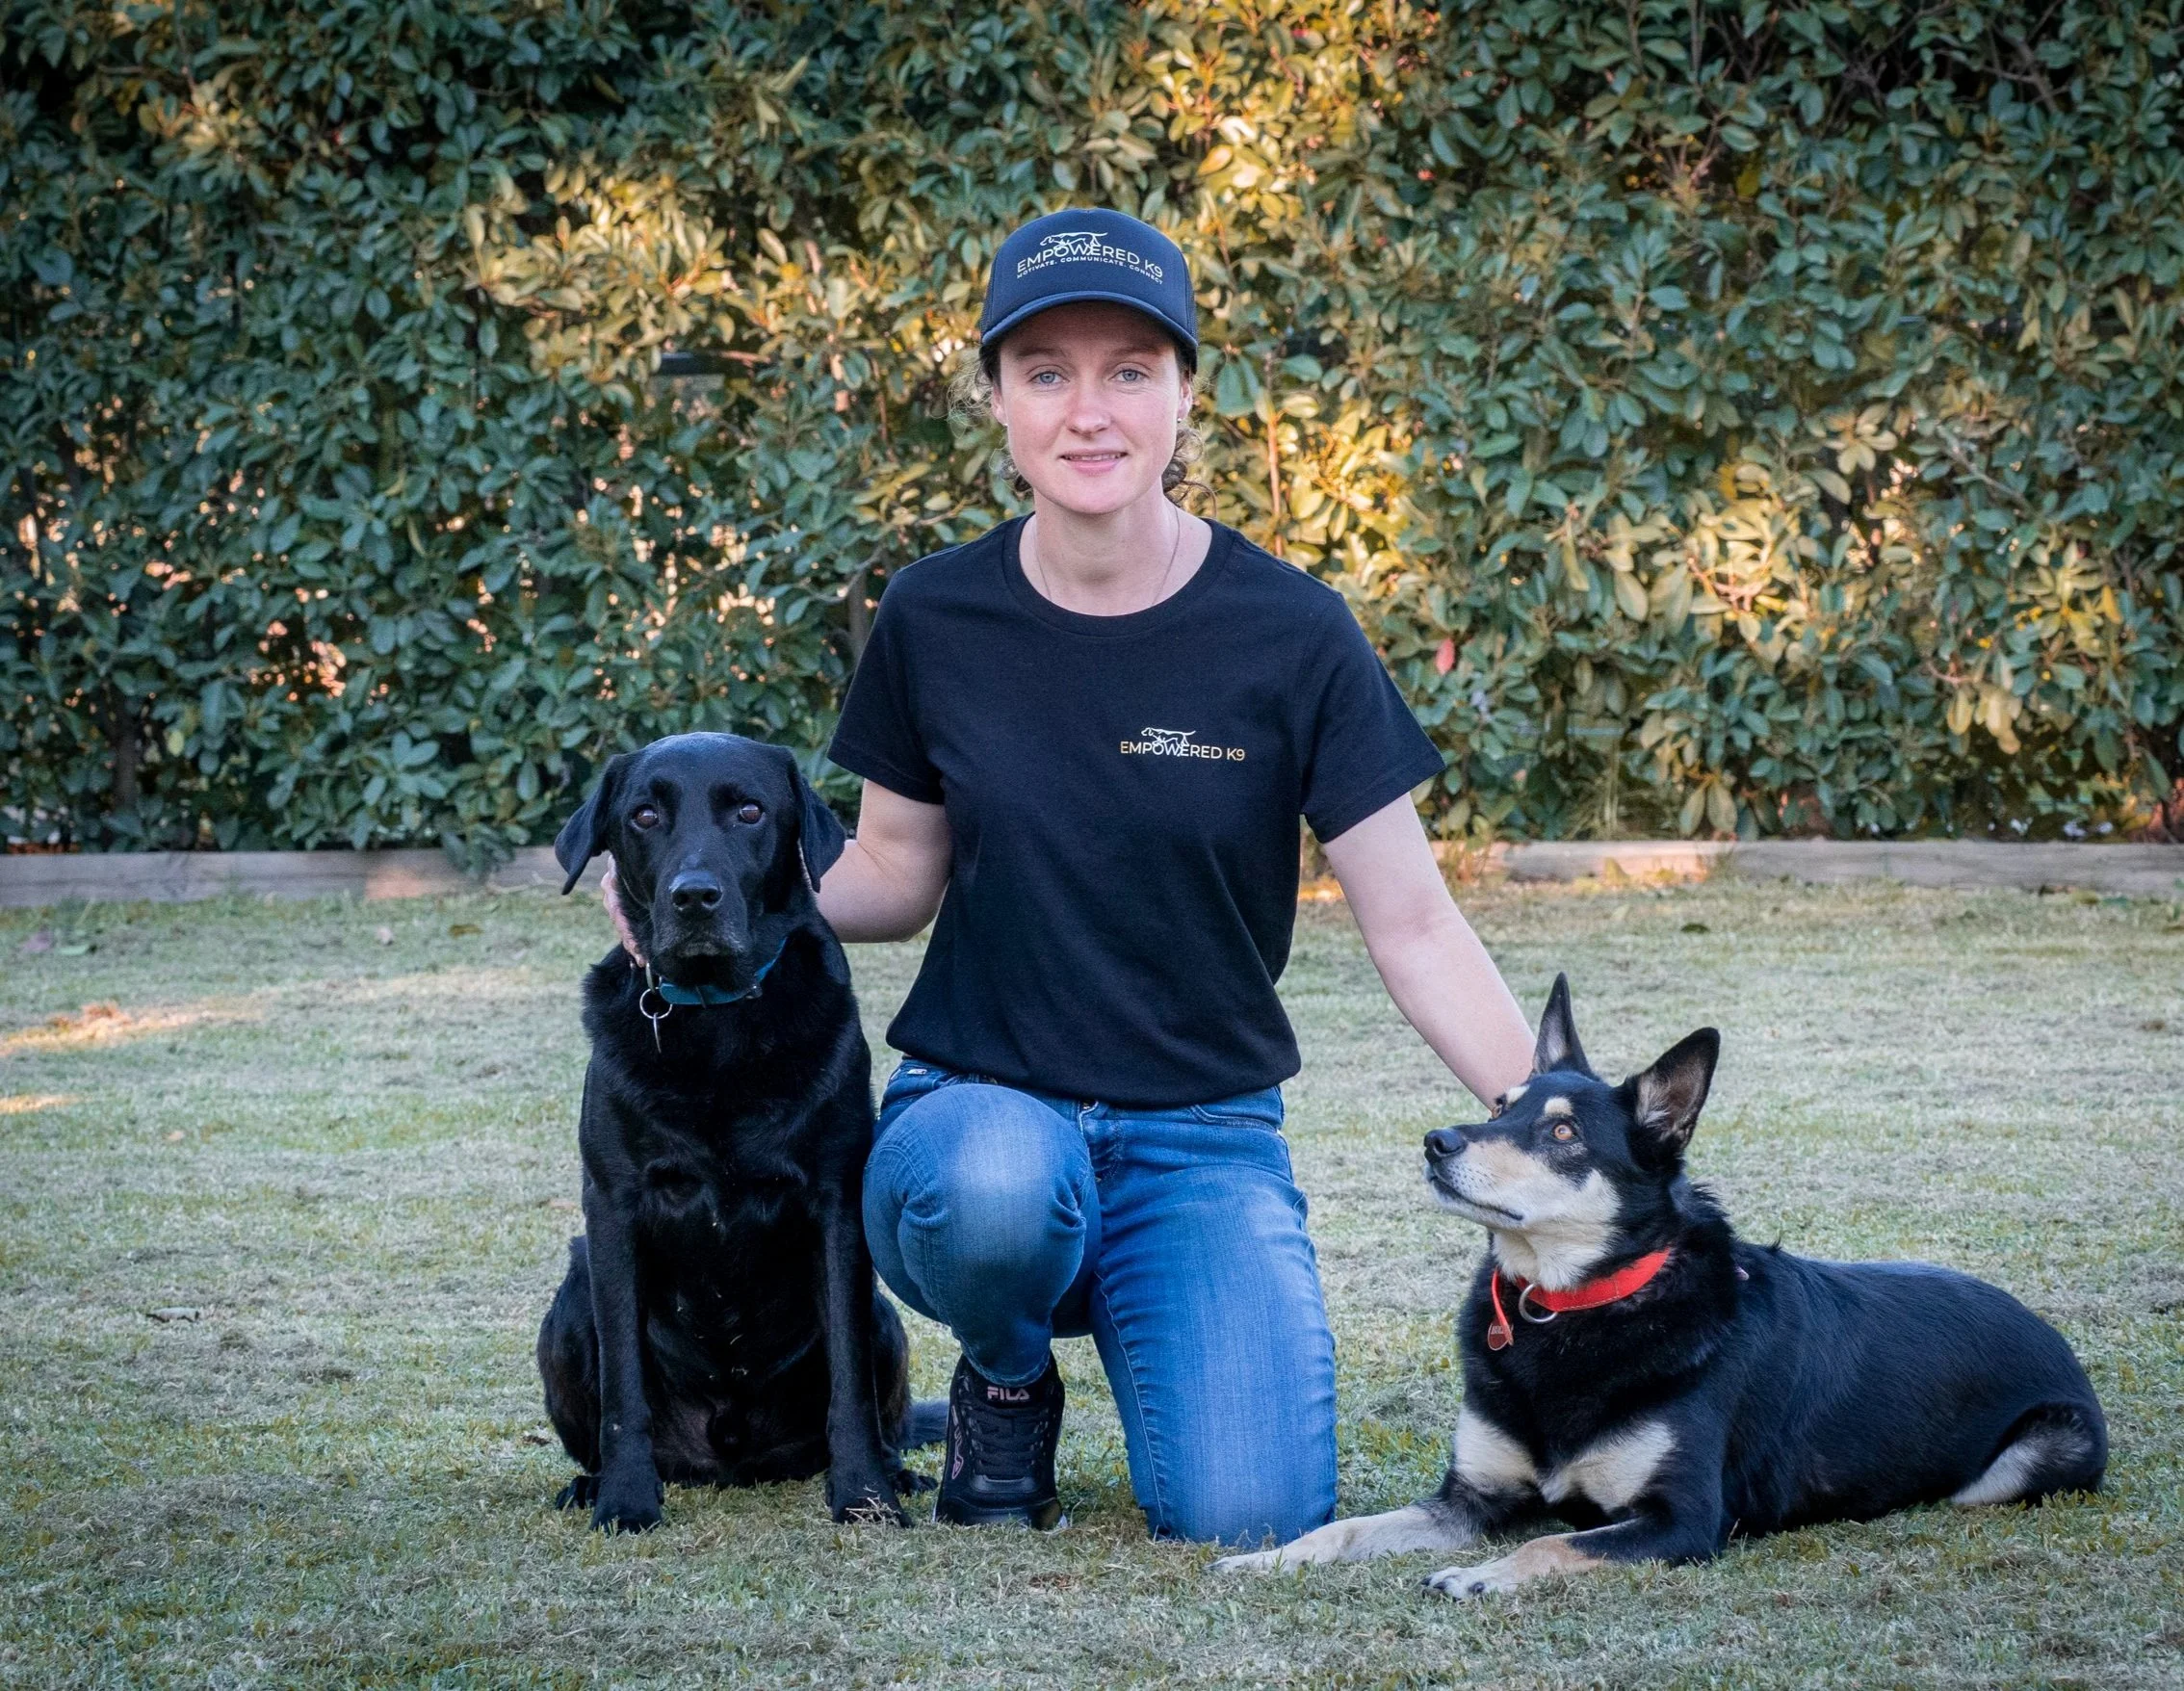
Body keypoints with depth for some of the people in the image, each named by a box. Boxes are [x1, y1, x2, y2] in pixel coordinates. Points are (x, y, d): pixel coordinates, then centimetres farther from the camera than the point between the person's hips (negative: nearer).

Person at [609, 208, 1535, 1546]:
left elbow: (1415, 928, -5)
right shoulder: (938, 620, -3)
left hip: (1204, 1128, 0)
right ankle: (1008, 1375, 0)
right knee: (993, 1189, -38)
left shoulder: (1288, 634, -9)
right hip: (979, 1099, 0)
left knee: (1246, 1516, -23)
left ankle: (1126, 1307, 13)